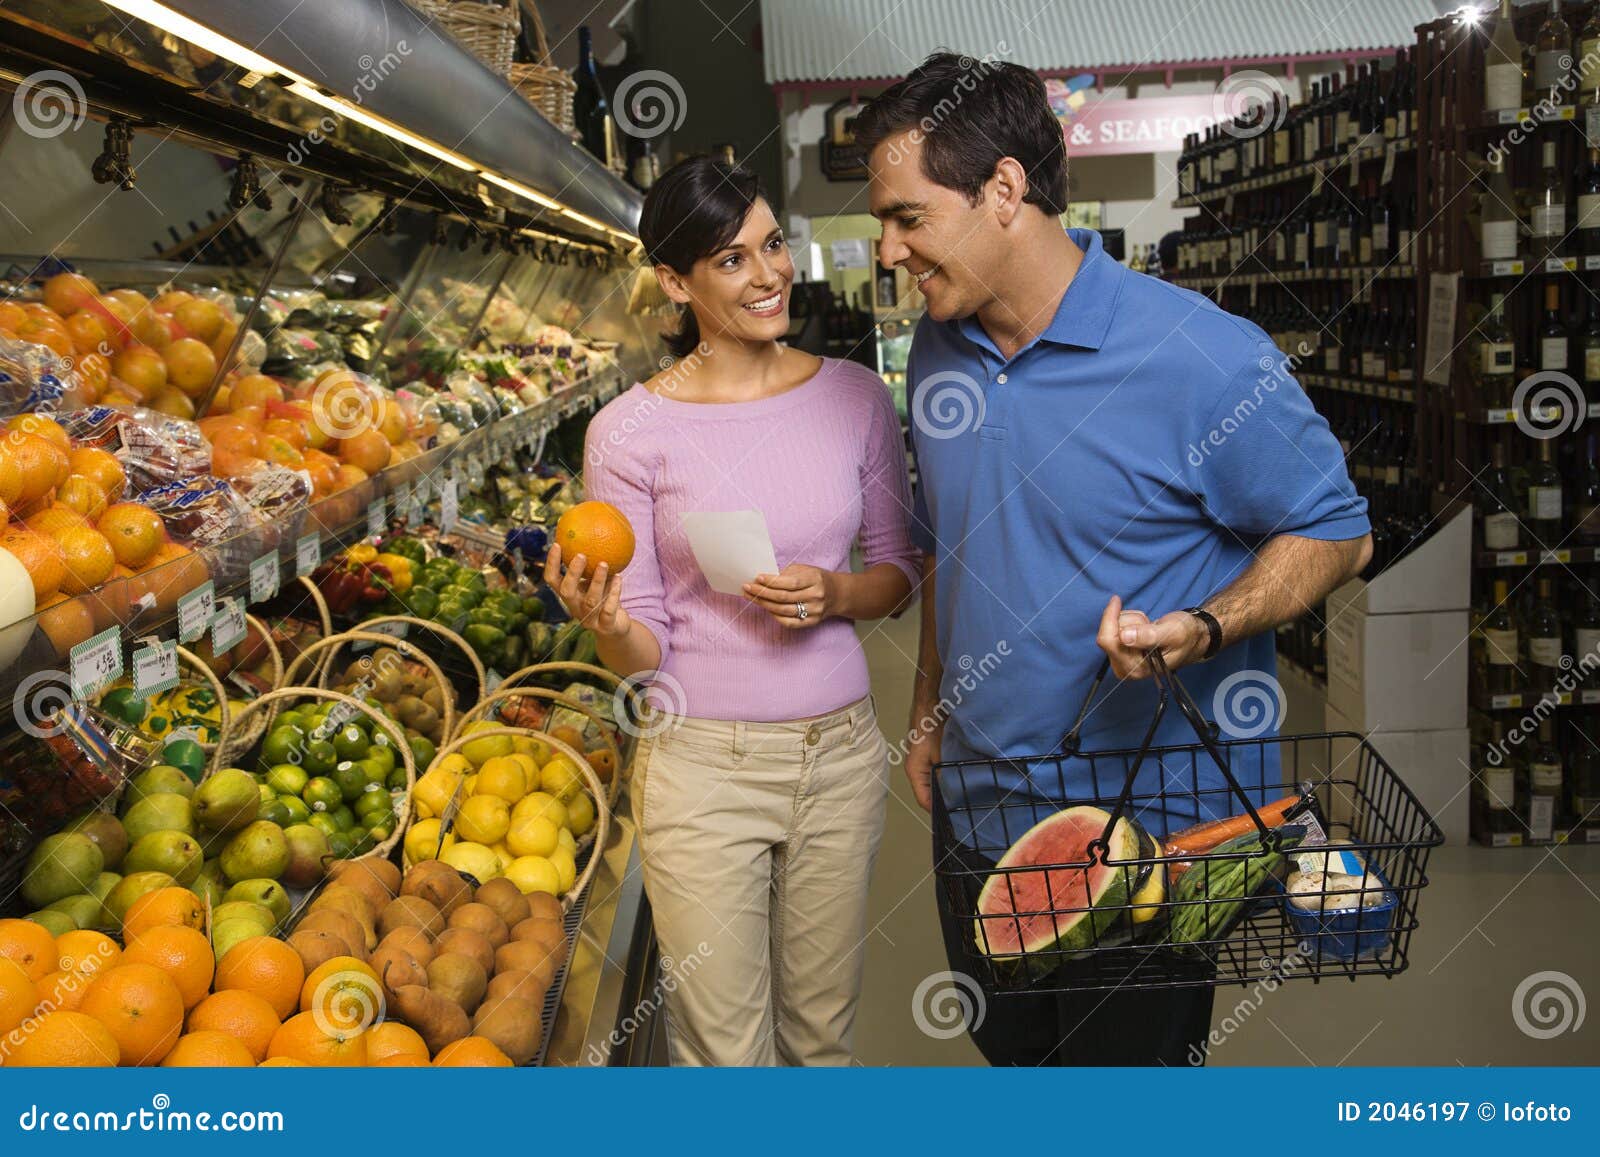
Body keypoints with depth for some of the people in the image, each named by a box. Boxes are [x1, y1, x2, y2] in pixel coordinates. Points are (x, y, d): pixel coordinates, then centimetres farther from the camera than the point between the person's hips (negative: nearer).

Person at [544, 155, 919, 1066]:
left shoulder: (855, 396, -1)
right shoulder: (631, 431, -9)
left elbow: (899, 568, 9)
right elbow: (640, 649, -6)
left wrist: (833, 594, -12)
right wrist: (606, 625, -28)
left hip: (840, 754, 3)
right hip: (703, 763, -3)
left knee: (823, 1032, 18)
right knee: (723, 1048, 8)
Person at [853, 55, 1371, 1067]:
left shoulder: (1203, 357, -20)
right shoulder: (937, 354, 2)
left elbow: (1335, 531, -11)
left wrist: (1202, 630, -28)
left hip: (1150, 829, -6)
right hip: (978, 810, 6)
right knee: (1010, 1053, 22)